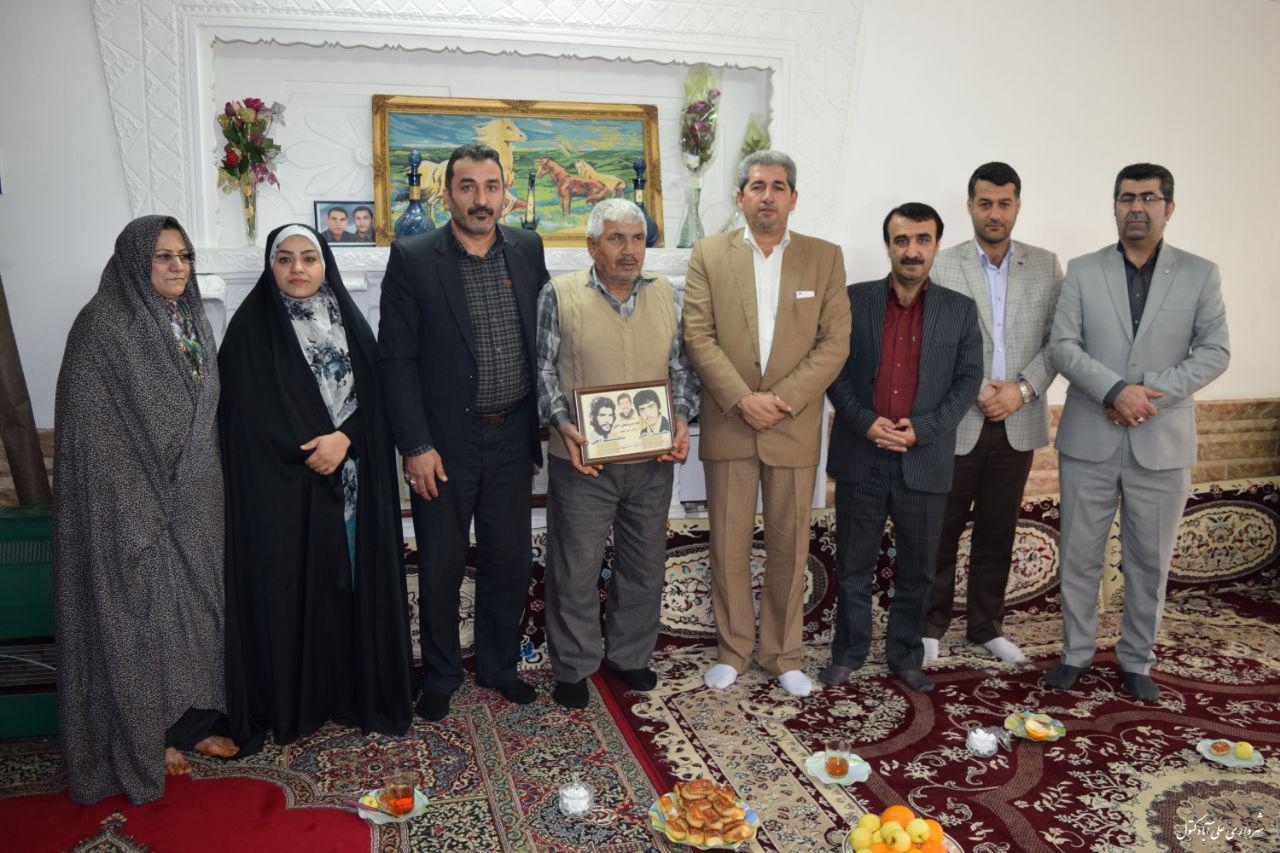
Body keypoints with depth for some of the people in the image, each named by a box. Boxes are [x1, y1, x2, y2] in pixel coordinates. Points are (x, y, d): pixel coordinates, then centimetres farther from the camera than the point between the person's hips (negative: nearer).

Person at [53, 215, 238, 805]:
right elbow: (91, 426, -16)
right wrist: (134, 507, -19)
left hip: (193, 500, 7)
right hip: (132, 501, -7)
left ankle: (191, 719, 27)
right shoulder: (104, 324, -12)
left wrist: (209, 487, 14)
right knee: (138, 613, 4)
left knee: (194, 603, 13)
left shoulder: (192, 321, 10)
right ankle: (145, 738, 18)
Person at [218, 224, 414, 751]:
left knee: (354, 580, 6)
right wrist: (310, 451, -12)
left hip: (352, 479, 3)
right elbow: (247, 414, -7)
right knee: (289, 587, 2)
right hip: (282, 482, -3)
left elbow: (372, 395, 4)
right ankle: (291, 702, 16)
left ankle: (359, 691, 20)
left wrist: (343, 439, -13)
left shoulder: (349, 320, 9)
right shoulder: (250, 326, -1)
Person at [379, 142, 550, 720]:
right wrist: (415, 445, -12)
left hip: (513, 435, 3)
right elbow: (397, 359, -8)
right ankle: (440, 676, 30)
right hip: (445, 440, -3)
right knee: (441, 568, 10)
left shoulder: (527, 250, 4)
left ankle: (498, 665, 34)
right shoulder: (413, 259, -7)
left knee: (510, 561, 13)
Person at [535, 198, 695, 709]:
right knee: (575, 568, 5)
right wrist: (562, 425, -16)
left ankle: (629, 655, 32)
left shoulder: (663, 294, 8)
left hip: (653, 459, 4)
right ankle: (573, 667, 22)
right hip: (583, 458, -3)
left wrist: (681, 419, -5)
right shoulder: (560, 295, -3)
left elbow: (679, 365, 10)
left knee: (645, 565, 14)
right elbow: (543, 367, -3)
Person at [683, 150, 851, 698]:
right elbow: (698, 335, -4)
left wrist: (784, 400, -13)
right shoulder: (709, 254, 3)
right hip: (728, 423, 0)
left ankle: (783, 656, 24)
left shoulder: (825, 258, 5)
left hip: (794, 426, 1)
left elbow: (835, 341, -2)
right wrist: (742, 399, -14)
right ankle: (732, 651, 24)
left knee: (790, 549, 9)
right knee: (728, 546, 7)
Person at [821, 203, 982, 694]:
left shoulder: (960, 310, 5)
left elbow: (968, 379, 1)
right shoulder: (853, 300, 2)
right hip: (860, 458, 0)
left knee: (916, 570, 11)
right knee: (853, 567, 9)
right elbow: (833, 369, 1)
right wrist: (865, 422, -14)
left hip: (925, 461, 1)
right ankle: (848, 653, 25)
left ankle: (905, 656, 27)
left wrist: (922, 429, -12)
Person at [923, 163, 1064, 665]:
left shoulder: (1046, 266, 6)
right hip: (957, 424, -3)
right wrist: (976, 390, -14)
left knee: (998, 534, 13)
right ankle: (931, 627, 20)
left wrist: (1023, 388, -11)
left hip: (1017, 424, 3)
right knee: (942, 532, 5)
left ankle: (986, 627, 27)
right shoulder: (941, 266, -2)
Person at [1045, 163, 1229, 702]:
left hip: (1162, 444, 0)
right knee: (1079, 555, 8)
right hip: (1088, 440, 0)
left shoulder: (1201, 274, 5)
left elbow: (1214, 351, -1)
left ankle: (1137, 660, 25)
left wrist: (1152, 392, -14)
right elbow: (1062, 346, -3)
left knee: (1150, 561, 9)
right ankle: (1076, 652, 24)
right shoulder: (1083, 271, 4)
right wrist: (1116, 390, -17)